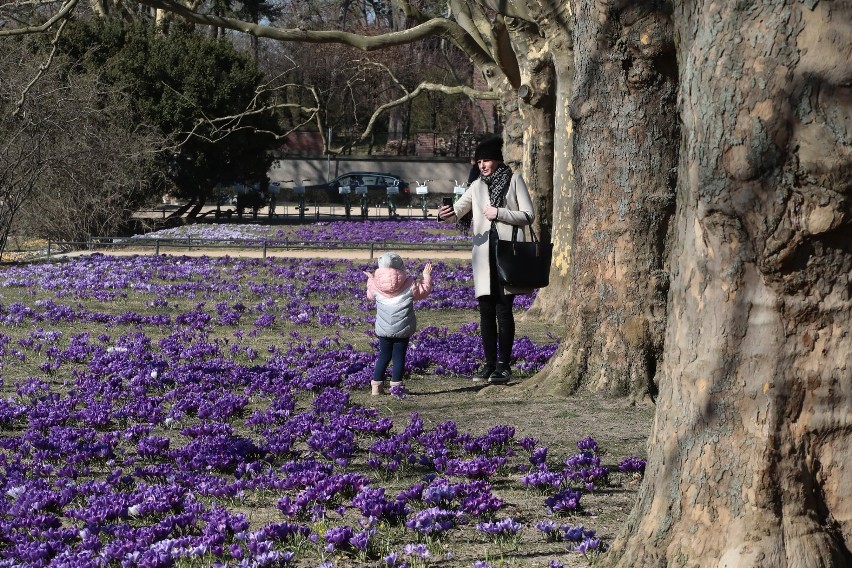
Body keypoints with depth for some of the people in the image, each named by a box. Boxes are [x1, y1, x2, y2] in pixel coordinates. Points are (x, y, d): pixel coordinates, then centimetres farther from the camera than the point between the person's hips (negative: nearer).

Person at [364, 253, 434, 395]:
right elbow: (424, 290, 8)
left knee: (383, 356, 11)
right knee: (399, 357, 3)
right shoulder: (410, 285, -5)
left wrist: (370, 280, 39)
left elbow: (370, 295, 22)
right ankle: (396, 385, 2)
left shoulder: (375, 286, 1)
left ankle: (376, 386, 10)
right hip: (402, 330, -2)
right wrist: (427, 276, 23)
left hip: (383, 330, 2)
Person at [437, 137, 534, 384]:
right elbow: (457, 211, 4)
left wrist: (499, 213, -10)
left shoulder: (514, 180, 5)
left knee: (503, 310, -5)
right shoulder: (477, 186, 14)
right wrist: (445, 215, -19)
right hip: (484, 255, 4)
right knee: (486, 310, 3)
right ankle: (489, 363, 10)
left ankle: (504, 365, 1)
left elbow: (528, 215, 1)